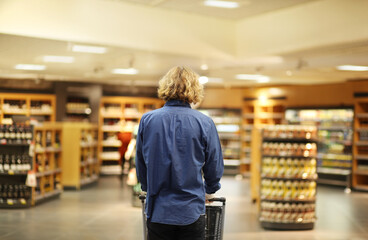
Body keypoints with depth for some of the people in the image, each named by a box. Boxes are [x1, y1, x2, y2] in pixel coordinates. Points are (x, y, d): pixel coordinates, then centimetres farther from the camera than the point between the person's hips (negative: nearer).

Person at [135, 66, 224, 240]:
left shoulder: (147, 120, -2)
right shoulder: (205, 123, -6)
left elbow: (140, 165, 8)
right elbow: (215, 167, 0)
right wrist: (208, 191, 20)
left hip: (158, 211, 2)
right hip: (192, 212, -1)